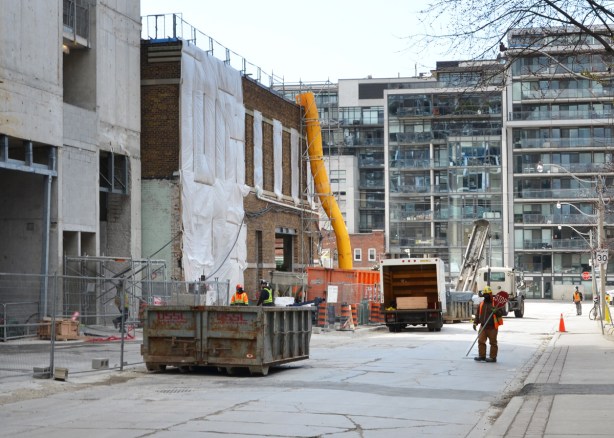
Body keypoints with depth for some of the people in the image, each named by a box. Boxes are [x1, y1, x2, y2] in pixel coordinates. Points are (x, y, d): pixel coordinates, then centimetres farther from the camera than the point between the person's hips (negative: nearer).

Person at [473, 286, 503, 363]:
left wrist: (496, 312, -28)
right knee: (481, 341, 2)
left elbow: (501, 312, -8)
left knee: (493, 342, 0)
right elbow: (477, 314, 17)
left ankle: (493, 357, 5)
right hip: (483, 327, 5)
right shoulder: (481, 304, 13)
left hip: (492, 327, -5)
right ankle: (482, 356, 10)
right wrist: (475, 323, 7)